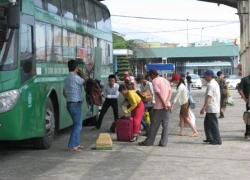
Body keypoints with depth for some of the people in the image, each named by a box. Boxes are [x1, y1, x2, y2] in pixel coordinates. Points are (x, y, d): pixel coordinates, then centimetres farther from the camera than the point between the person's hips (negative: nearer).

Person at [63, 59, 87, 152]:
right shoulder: (75, 77, -16)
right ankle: (72, 146, -8)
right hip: (76, 104, -9)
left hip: (70, 104, 9)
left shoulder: (66, 78, 13)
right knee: (77, 125, -6)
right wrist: (81, 72, 2)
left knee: (77, 124, 18)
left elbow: (64, 92, 20)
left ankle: (76, 144, 22)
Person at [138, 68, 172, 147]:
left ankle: (149, 142, 7)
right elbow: (170, 91, 6)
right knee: (165, 125, 7)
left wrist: (164, 103, -14)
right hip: (167, 106, 7)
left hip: (159, 106, -7)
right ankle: (163, 142, 7)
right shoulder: (165, 80, 16)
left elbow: (158, 93, -15)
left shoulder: (154, 81, -6)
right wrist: (167, 101, -7)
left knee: (154, 125, 1)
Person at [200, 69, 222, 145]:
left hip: (211, 108, -10)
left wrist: (204, 108, -28)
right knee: (207, 123, 18)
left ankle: (217, 140, 1)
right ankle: (209, 138, 26)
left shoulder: (211, 85, -18)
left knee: (213, 124, -4)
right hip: (211, 108, 10)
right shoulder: (215, 83, 14)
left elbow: (209, 98, -25)